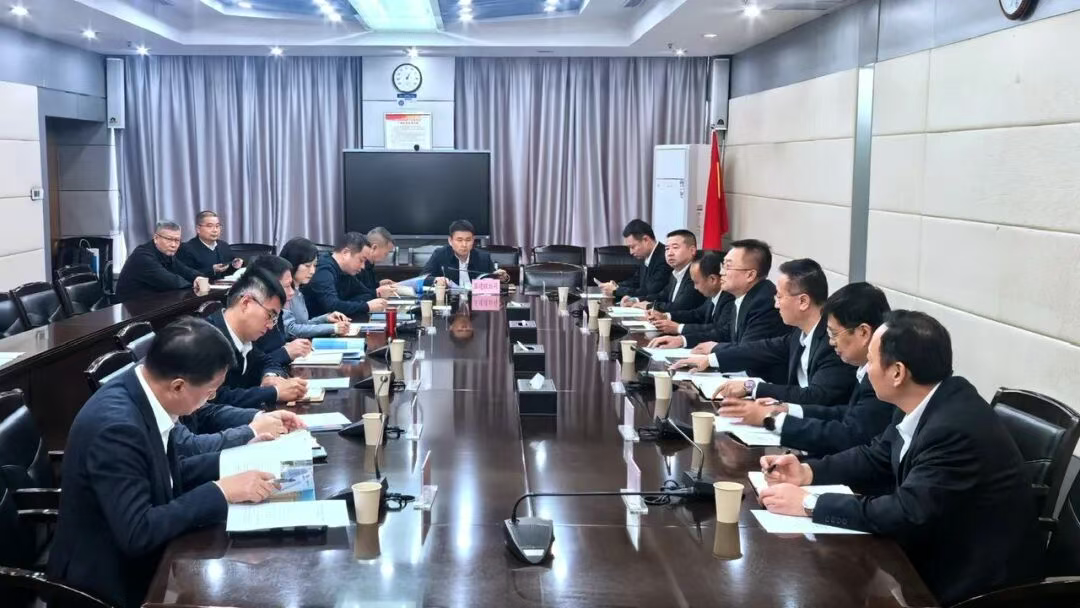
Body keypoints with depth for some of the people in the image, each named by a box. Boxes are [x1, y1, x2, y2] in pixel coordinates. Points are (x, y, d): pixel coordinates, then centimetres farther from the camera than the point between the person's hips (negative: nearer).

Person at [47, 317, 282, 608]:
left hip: (133, 559, 8)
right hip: (109, 579, -7)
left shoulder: (140, 393, -4)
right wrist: (221, 491, -24)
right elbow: (136, 533, -28)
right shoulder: (116, 426, -28)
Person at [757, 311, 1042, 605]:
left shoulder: (956, 429, -29)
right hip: (942, 547, 8)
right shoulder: (927, 404, -2)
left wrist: (809, 504, -24)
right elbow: (878, 458, 11)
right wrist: (808, 472, -2)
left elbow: (907, 514, -30)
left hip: (975, 577, -7)